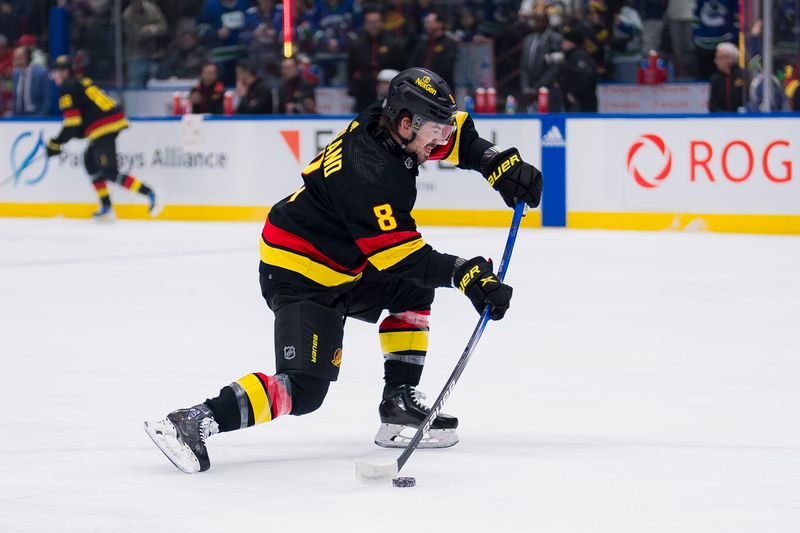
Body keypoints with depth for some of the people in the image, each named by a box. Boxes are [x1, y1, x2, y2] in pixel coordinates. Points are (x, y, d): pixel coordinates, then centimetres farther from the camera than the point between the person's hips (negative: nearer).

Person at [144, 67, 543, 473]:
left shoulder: (389, 128, -2)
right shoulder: (369, 169, -28)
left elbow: (457, 136, 14)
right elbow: (399, 255, -27)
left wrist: (504, 165, -1)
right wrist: (464, 273, -30)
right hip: (300, 276, -10)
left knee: (414, 288, 17)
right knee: (304, 389, -17)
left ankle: (400, 401, 15)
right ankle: (195, 422, -24)